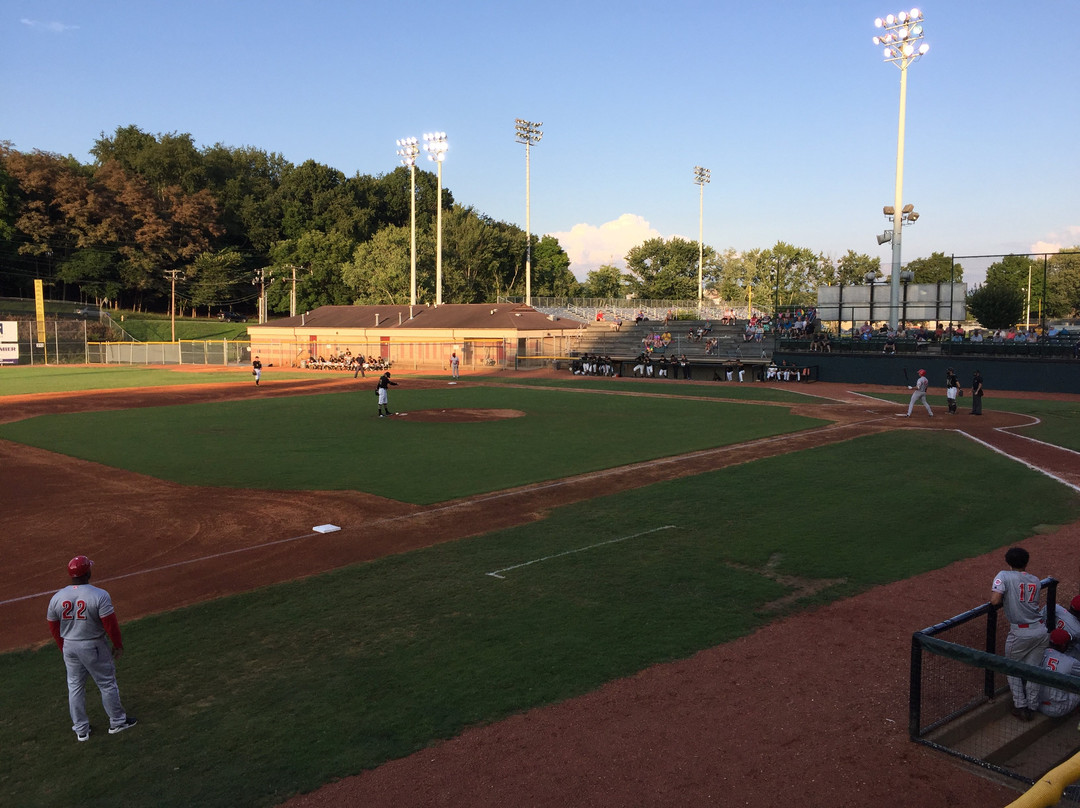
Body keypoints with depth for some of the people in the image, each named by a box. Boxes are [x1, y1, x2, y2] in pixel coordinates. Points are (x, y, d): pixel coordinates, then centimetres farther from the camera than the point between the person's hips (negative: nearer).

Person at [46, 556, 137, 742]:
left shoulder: (56, 598, -5)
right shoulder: (99, 595, -20)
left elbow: (54, 629, 5)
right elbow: (110, 625, -17)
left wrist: (64, 649, 20)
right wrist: (118, 645, -2)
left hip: (69, 647, 4)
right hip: (94, 647, -4)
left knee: (75, 687, 17)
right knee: (107, 683, 11)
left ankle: (81, 730, 26)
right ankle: (117, 721, 24)